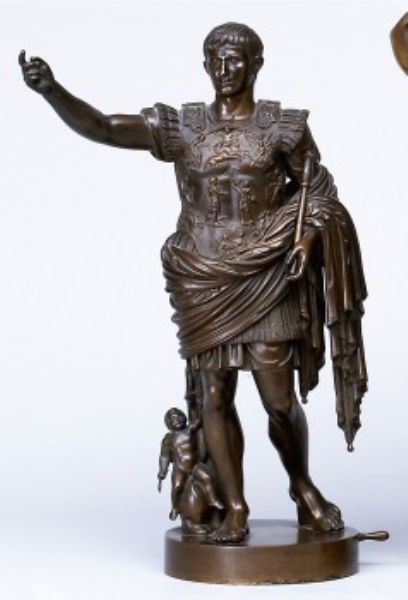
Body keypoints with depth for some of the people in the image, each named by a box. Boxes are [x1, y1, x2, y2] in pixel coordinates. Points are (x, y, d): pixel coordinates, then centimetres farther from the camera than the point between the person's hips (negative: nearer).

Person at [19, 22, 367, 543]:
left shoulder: (283, 127, 1)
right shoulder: (179, 127, 3)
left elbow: (319, 188, 10)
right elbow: (101, 128, -6)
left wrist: (307, 240, -8)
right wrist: (50, 90, -21)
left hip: (266, 279, -2)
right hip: (204, 280, 2)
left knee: (280, 400, -3)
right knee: (215, 397, 2)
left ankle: (303, 487, 25)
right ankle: (235, 510, 14)